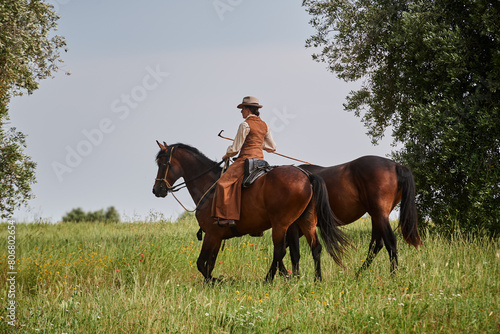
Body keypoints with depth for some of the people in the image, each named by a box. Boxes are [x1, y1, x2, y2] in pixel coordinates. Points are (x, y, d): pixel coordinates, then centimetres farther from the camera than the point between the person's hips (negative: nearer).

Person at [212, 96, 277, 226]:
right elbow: (272, 147, 19)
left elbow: (235, 148, -9)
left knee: (224, 182, -12)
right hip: (260, 159, 8)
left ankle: (228, 216, -23)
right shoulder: (264, 125, 12)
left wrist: (226, 155, 10)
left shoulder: (245, 125, -10)